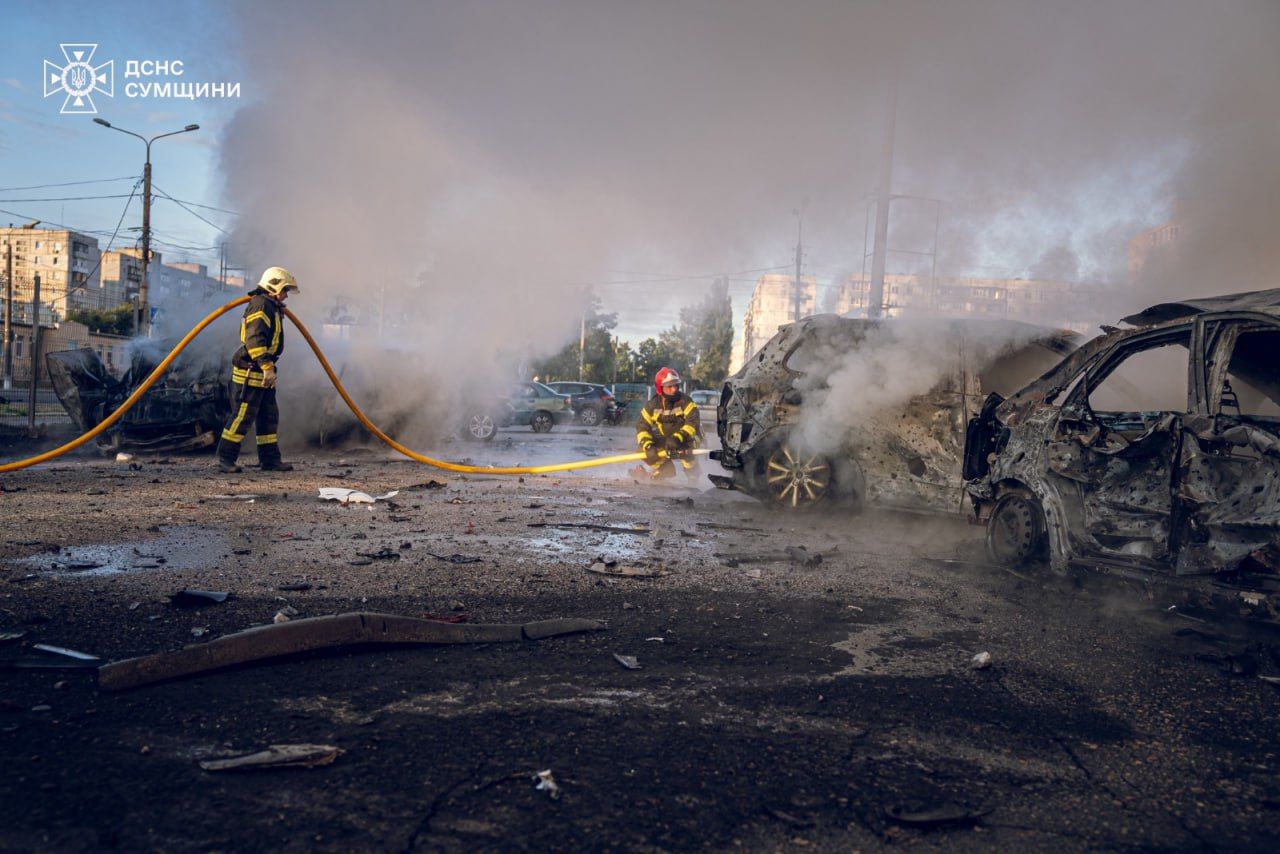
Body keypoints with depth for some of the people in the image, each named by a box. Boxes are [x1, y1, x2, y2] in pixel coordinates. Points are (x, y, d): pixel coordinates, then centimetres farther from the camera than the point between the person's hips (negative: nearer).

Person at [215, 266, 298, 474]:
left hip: (262, 372, 11)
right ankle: (225, 459, 0)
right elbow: (254, 339, -24)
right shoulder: (261, 305, -12)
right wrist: (267, 367, -28)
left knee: (269, 416, 12)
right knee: (242, 416, -6)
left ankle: (270, 459, 17)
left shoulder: (272, 308, 20)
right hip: (250, 372, -11)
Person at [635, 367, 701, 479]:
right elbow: (642, 426, -14)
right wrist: (648, 446, -31)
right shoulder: (653, 404, -11)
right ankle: (665, 469, 10)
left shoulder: (685, 400, -21)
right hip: (665, 438, 4)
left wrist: (678, 438, -46)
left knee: (683, 449, -37)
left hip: (687, 437, -4)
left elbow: (693, 423, -31)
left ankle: (693, 475, -11)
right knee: (643, 448, -13)